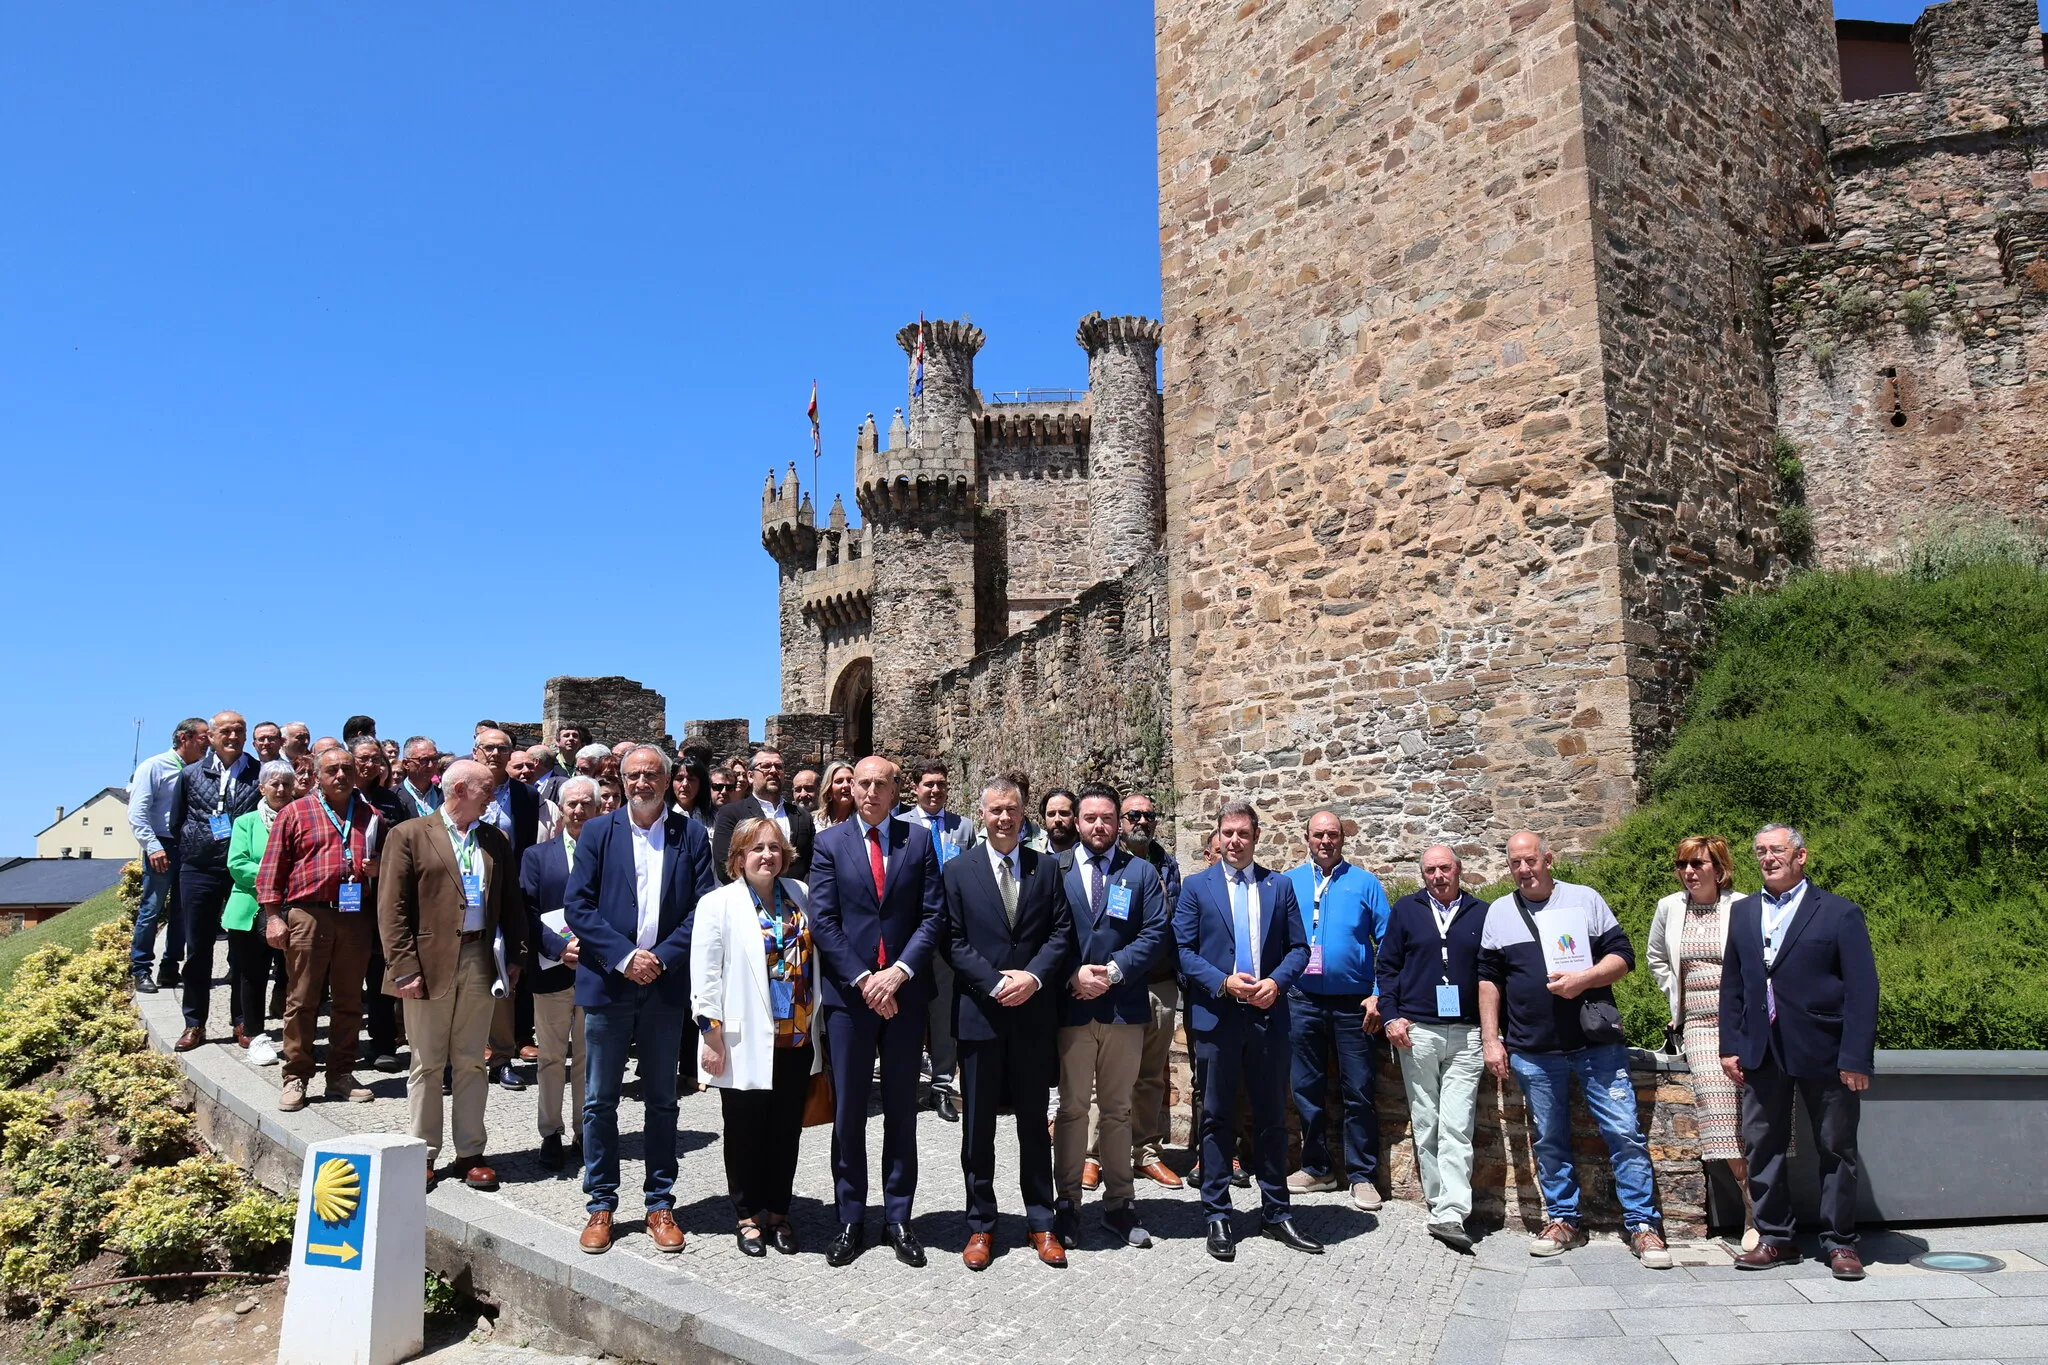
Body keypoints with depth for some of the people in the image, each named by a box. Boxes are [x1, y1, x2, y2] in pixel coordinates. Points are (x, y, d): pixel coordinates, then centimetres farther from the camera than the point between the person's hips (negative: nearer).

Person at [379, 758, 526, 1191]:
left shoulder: (495, 840, 11)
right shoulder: (410, 835, -2)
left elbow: (509, 903, 13)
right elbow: (392, 909, -7)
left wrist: (515, 955, 4)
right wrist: (405, 968, -13)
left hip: (480, 961, 4)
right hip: (430, 962, -3)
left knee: (471, 1062, 10)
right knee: (427, 1064, 7)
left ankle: (470, 1153, 18)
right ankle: (424, 1153, 19)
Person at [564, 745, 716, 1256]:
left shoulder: (691, 835, 3)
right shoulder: (598, 832, 3)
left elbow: (704, 905, -1)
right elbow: (577, 904, -4)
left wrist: (663, 958, -12)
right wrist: (623, 956, -13)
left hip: (666, 984, 0)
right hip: (608, 983, 0)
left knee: (662, 1101, 10)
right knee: (600, 1100, 6)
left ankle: (660, 1204, 20)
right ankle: (601, 1205, 19)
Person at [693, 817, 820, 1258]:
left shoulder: (801, 896, 7)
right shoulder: (718, 904, -5)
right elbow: (704, 976, -7)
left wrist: (819, 1025, 12)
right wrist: (712, 1037, -10)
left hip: (797, 1040, 4)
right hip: (747, 1044, -4)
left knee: (787, 1131, 11)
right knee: (745, 1133, 8)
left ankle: (778, 1212, 27)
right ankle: (747, 1216, 25)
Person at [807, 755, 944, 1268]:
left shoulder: (919, 840, 4)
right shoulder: (829, 843, 2)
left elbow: (933, 914, -1)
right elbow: (823, 921, -4)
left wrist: (898, 971, -13)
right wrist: (863, 980, -12)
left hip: (904, 992, 1)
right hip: (848, 994, -1)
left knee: (902, 1112, 10)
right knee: (848, 1113, 7)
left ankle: (898, 1218, 21)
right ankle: (850, 1220, 19)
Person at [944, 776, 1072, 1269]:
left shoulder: (1048, 868, 5)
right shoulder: (958, 871, 0)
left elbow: (1062, 932, 1)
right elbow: (954, 942, -5)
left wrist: (1033, 976, -14)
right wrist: (996, 983, -14)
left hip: (1034, 1013, 1)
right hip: (979, 1013, -1)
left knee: (1034, 1122, 12)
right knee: (978, 1126, 8)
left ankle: (1041, 1223, 24)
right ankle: (981, 1225, 21)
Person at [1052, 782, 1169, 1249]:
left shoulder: (1142, 872, 7)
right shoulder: (1053, 868, 4)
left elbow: (1156, 933, -2)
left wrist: (1113, 971, -13)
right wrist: (1074, 974, -14)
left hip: (1125, 1006, 1)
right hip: (1070, 1006, -1)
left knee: (1118, 1109, 12)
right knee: (1072, 1108, 6)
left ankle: (1119, 1203, 23)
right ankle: (1067, 1206, 16)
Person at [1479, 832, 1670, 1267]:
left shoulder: (1585, 899, 2)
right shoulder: (1499, 912, 8)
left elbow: (1622, 956, 1)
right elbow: (1489, 979, 11)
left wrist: (1583, 978, -17)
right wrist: (1490, 1038, 5)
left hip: (1597, 1044, -2)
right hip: (1532, 1052, 2)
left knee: (1624, 1133, -2)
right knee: (1549, 1141, 9)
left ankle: (1642, 1225, 9)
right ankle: (1563, 1220, 22)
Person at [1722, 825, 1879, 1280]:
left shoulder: (1840, 913, -2)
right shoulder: (1742, 913, 11)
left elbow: (1862, 989, -7)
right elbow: (1731, 984, 12)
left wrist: (1855, 1057, -13)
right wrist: (1731, 1046, 5)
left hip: (1823, 1053, -4)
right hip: (1761, 1054, 4)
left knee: (1836, 1150, 7)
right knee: (1762, 1148, 7)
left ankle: (1840, 1242, 21)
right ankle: (1775, 1238, 18)